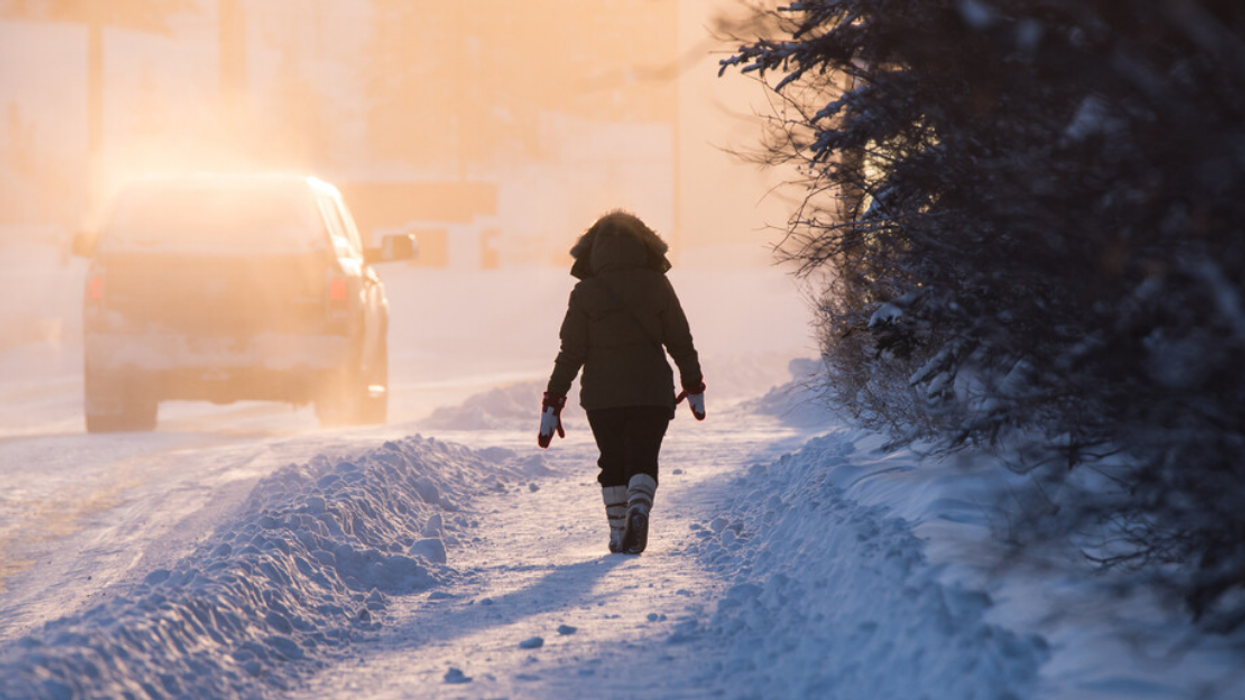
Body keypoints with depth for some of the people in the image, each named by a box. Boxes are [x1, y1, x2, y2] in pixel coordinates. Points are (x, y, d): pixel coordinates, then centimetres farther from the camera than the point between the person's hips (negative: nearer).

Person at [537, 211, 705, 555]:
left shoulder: (585, 293, -2)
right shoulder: (657, 287, 0)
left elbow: (571, 353, -3)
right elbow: (681, 342, 6)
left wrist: (553, 402, 1)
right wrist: (694, 386, 19)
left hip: (602, 396, 0)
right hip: (652, 393, 0)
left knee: (613, 462, 15)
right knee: (643, 460, 2)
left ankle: (618, 533, 11)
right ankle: (639, 509, -27)